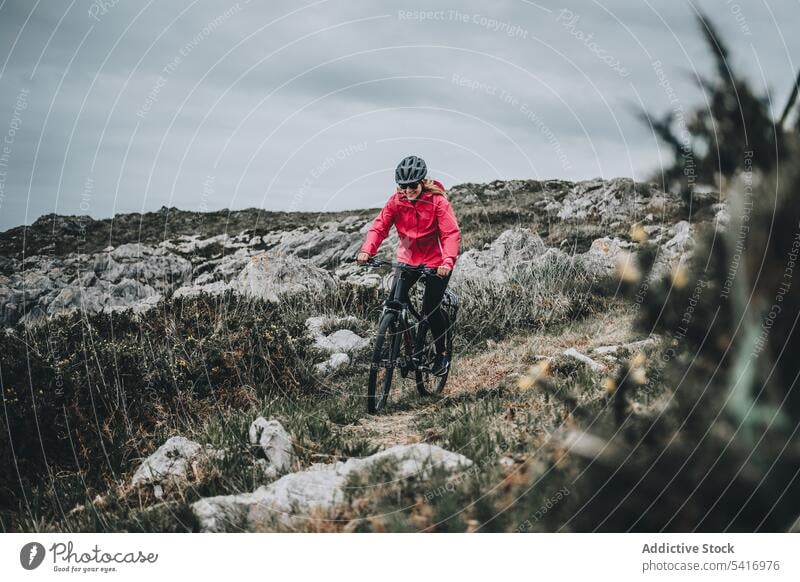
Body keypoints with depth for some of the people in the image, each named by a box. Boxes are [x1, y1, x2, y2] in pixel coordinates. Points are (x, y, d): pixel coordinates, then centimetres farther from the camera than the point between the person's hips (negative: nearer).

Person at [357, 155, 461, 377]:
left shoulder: (437, 201, -18)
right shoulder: (396, 201, -8)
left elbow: (451, 233, -25)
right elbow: (379, 226, -13)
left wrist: (448, 261, -41)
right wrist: (367, 250, -31)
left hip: (436, 263, -4)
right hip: (408, 259, 4)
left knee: (431, 309, -6)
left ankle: (442, 354, 17)